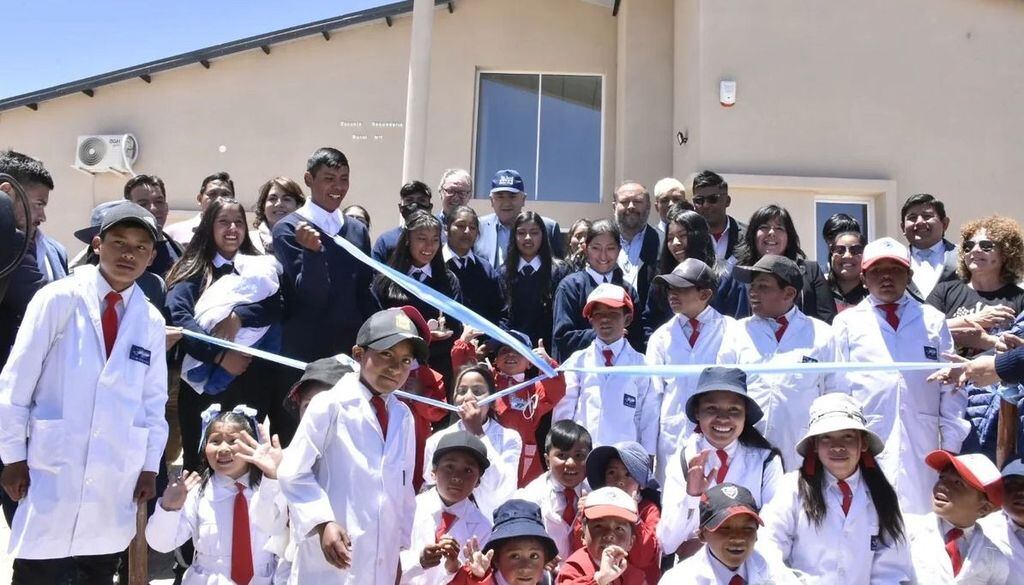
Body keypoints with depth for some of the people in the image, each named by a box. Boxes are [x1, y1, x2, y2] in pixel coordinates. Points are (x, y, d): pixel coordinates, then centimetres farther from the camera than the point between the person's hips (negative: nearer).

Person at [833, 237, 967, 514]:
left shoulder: (933, 320, 12)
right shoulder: (847, 322, 8)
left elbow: (951, 387, 10)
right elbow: (838, 388, 7)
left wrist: (951, 446, 6)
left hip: (922, 448, 1)